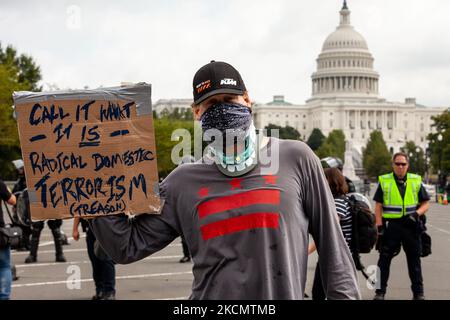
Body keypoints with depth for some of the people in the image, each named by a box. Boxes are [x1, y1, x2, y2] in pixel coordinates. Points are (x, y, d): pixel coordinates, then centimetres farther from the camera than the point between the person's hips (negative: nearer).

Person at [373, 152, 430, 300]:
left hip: (411, 226, 1)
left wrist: (417, 214, -11)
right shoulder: (384, 181, 2)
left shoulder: (416, 181, 6)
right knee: (384, 259, 1)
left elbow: (425, 203, 9)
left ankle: (418, 292, 19)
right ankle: (380, 292, 9)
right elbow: (378, 206, 3)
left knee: (414, 260, 9)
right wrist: (379, 227, -5)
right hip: (391, 225, -1)